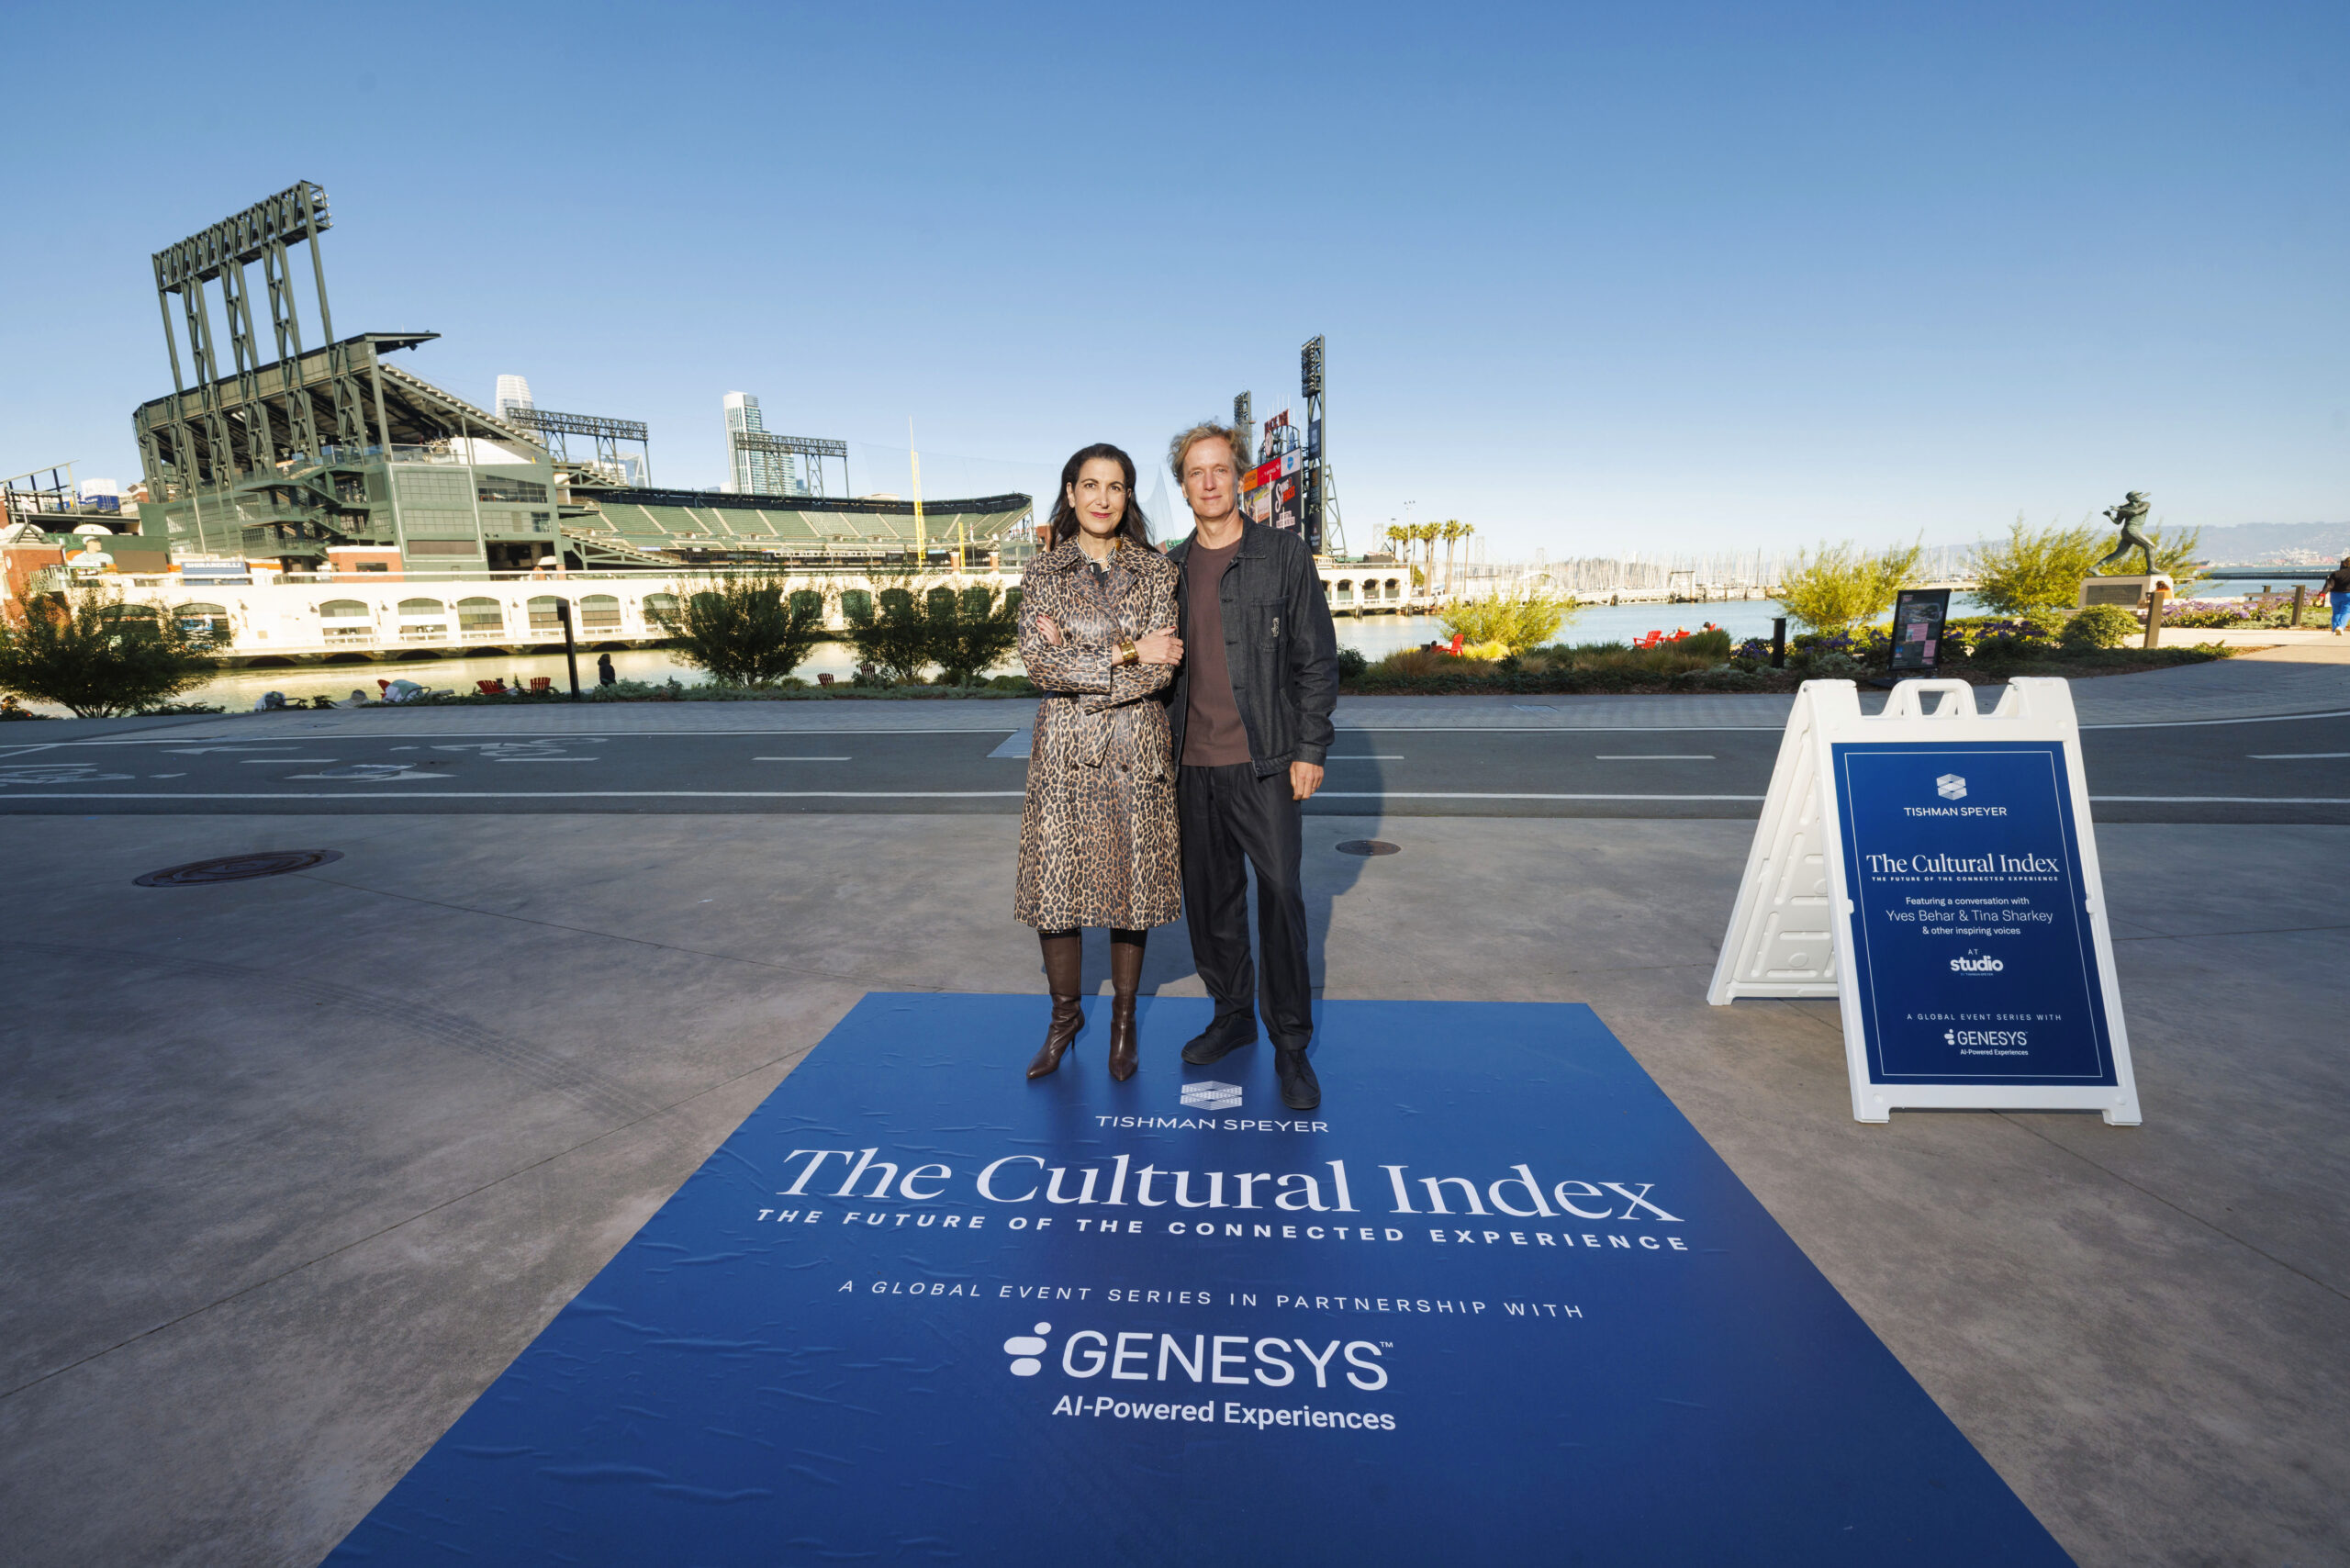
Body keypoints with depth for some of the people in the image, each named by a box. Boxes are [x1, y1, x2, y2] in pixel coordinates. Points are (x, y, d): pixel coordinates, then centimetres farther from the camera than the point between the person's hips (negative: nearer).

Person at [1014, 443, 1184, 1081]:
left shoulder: (1156, 570, 3)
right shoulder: (1043, 572, 4)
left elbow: (1163, 668, -7)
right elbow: (1038, 662, -9)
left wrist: (1078, 666, -12)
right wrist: (1126, 654, -12)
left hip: (1137, 747, 0)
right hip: (1064, 748, 1)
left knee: (1132, 880, 6)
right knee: (1056, 880, 4)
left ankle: (1124, 1016, 25)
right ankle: (1066, 1011, 26)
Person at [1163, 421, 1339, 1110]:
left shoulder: (1285, 553, 1)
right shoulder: (1169, 568, 11)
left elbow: (1317, 657, -1)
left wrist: (1310, 750, -7)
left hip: (1265, 764, -3)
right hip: (1193, 767, 4)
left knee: (1280, 897, -3)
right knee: (1210, 898, 11)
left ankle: (1291, 1044, 11)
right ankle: (1232, 1015, 29)